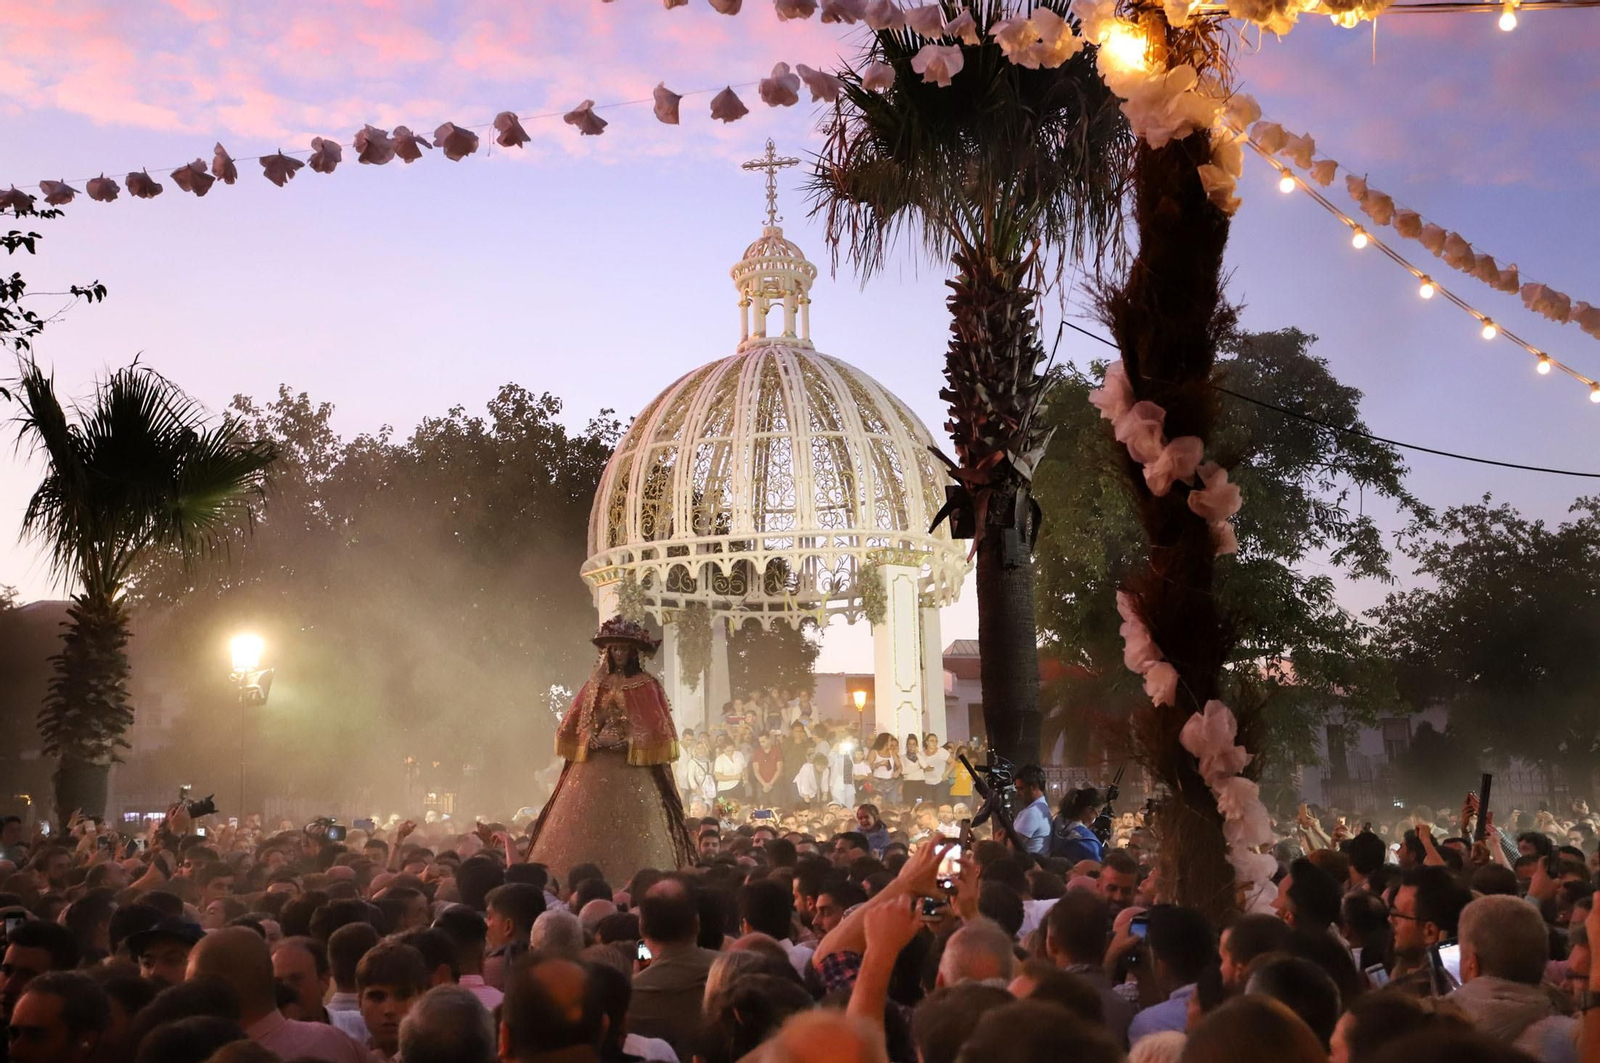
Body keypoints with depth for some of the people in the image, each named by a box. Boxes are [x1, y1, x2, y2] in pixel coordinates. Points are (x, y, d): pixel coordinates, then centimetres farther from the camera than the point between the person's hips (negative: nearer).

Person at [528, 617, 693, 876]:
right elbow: (576, 724, 13)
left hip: (633, 768, -3)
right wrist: (593, 739, -4)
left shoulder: (647, 685, 2)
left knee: (631, 831, -9)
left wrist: (628, 743, -12)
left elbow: (656, 729, -2)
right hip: (595, 765, 3)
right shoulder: (597, 684, 12)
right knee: (586, 830, -3)